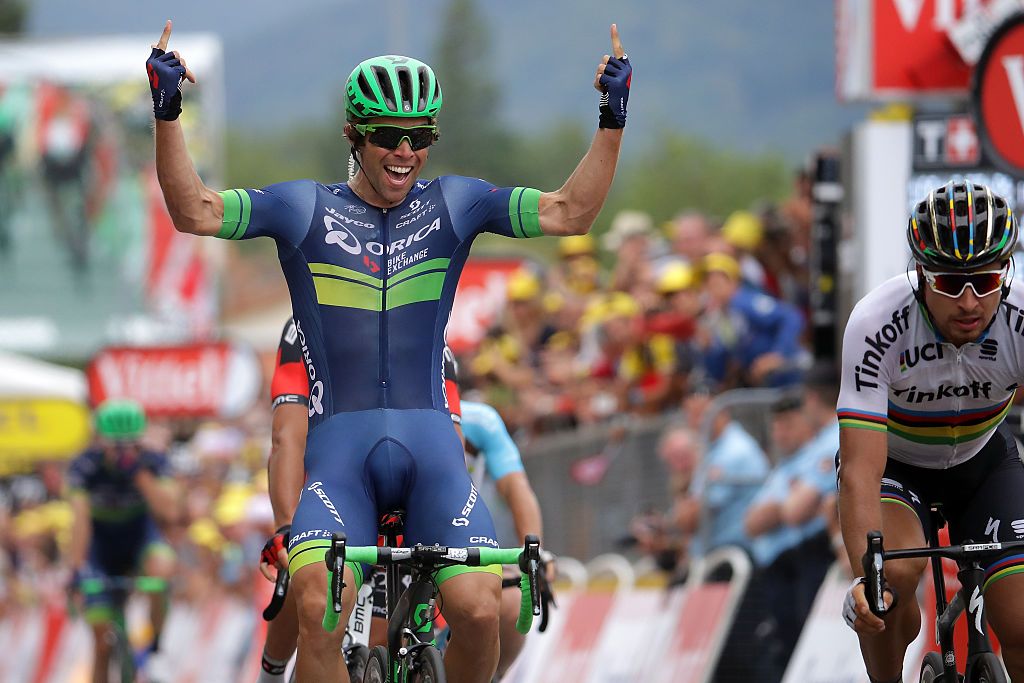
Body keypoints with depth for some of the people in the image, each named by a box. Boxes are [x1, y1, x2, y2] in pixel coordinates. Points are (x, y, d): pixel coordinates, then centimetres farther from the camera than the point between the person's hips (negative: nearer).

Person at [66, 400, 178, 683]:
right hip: (101, 542, 0)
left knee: (161, 569, -36)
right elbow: (80, 518, -32)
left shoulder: (153, 463, -21)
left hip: (139, 534, 0)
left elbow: (168, 511, -34)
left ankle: (155, 649, -16)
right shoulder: (84, 466, -24)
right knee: (102, 641, -7)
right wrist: (76, 568, -42)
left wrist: (138, 472, -40)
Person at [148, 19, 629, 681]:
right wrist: (167, 111, -13)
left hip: (430, 445, 1)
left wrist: (613, 118, -6)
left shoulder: (455, 204, 11)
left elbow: (569, 212, 3)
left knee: (479, 608, -20)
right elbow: (194, 211, -2)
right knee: (318, 608, -27)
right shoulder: (305, 209, 7)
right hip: (340, 447, -1)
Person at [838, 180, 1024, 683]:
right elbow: (861, 471, -39)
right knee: (896, 572, -33)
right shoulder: (877, 325, -34)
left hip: (983, 462, 2)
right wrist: (864, 578, -52)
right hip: (894, 461, -2)